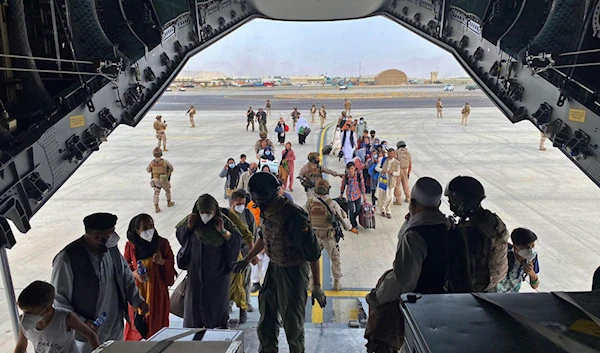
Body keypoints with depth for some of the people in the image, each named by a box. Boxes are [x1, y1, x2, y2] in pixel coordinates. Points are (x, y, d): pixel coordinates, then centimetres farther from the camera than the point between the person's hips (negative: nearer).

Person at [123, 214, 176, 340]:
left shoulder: (162, 243, -8)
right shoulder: (130, 245, -6)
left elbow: (171, 262, 1)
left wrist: (162, 262, -20)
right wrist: (134, 273, -14)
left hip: (157, 289, 0)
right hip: (137, 289, 1)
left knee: (157, 322, 7)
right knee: (137, 321, 9)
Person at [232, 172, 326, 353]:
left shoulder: (293, 216, -29)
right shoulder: (266, 211, -4)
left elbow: (313, 253, -24)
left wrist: (316, 287, -19)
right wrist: (246, 260, 22)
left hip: (293, 272, -8)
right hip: (274, 268, 8)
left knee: (292, 320, 7)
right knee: (267, 317, 20)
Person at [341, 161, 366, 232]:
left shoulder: (359, 174, -14)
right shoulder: (346, 176, -15)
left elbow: (362, 184, -3)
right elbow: (343, 185, 1)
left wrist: (364, 194, 2)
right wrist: (341, 194, 12)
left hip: (358, 195, 2)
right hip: (350, 195, -2)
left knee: (358, 210, 10)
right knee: (351, 211, 0)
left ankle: (352, 220, 41)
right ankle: (353, 226, 18)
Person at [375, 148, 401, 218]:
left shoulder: (397, 163, -4)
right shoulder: (383, 159, 2)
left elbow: (398, 173, -1)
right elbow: (376, 167, 1)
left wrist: (392, 172, -22)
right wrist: (382, 170, -20)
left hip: (391, 182, -2)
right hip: (382, 180, 2)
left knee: (389, 197, 0)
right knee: (380, 196, 8)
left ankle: (388, 212, 16)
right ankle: (383, 210, 27)